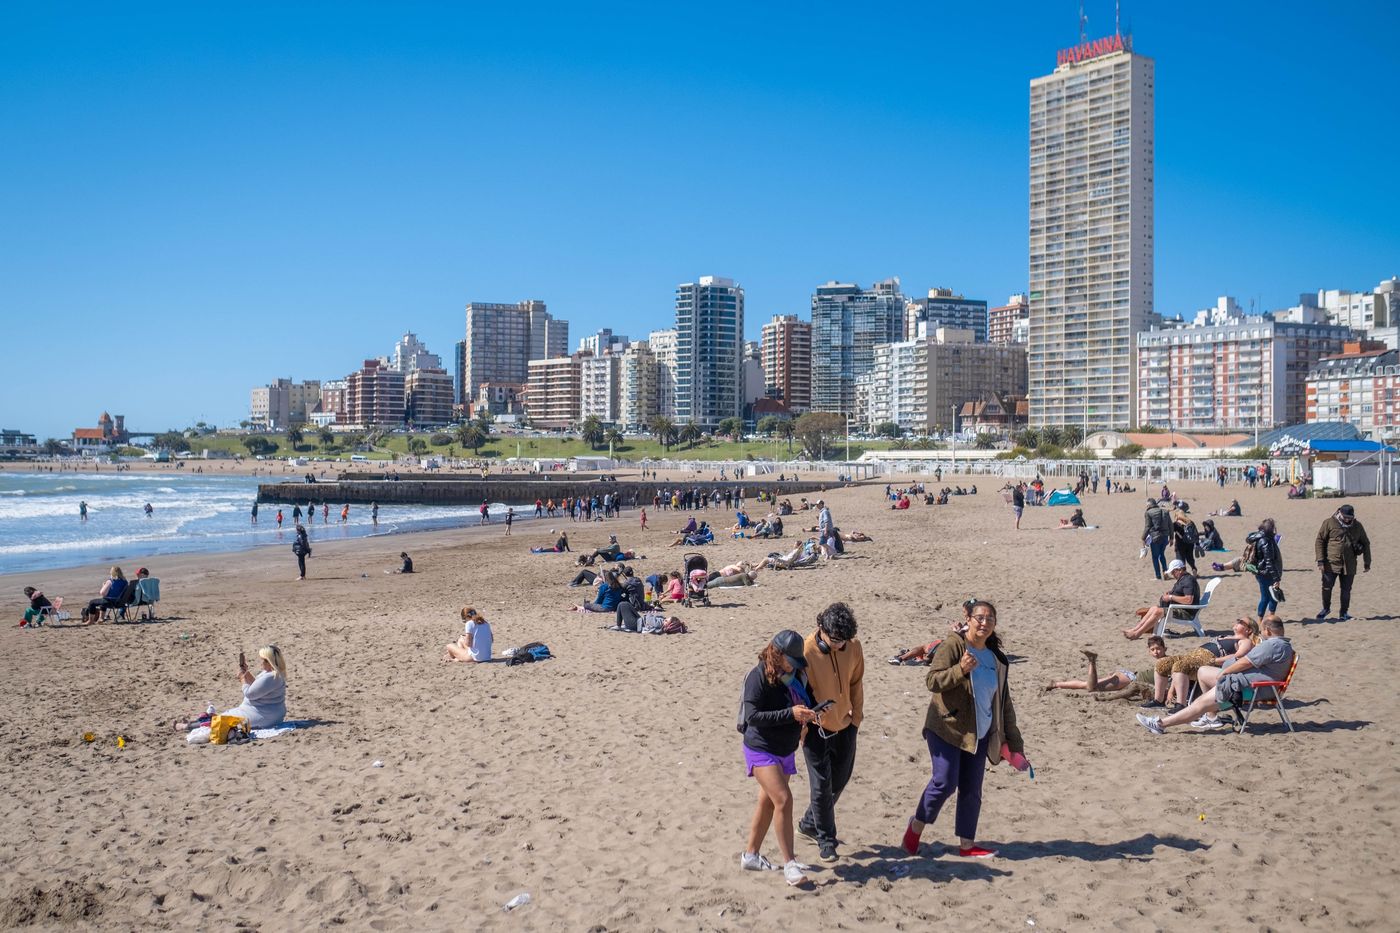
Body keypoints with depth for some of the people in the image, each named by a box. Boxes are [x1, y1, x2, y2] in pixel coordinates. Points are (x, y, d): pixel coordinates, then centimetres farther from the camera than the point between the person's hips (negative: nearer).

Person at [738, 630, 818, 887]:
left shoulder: (796, 675, -2)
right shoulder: (758, 677, -21)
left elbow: (805, 699, 14)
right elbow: (752, 716, -26)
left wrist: (808, 714, -9)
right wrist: (790, 713, -32)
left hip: (786, 750, 7)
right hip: (761, 750, -7)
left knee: (768, 802, 15)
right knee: (783, 800, -16)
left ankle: (751, 855, 28)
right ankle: (789, 864, -8)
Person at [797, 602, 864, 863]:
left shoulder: (853, 647, -8)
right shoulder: (806, 651, -23)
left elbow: (856, 683, 6)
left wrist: (857, 715, 7)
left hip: (845, 726, 5)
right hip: (817, 729, -5)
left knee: (839, 782, 16)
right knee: (821, 786, -1)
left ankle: (809, 823, 37)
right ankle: (825, 839, 17)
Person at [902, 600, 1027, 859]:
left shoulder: (997, 659, 9)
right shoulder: (952, 646, -9)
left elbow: (1004, 703, 14)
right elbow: (932, 680, -16)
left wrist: (1012, 741, 12)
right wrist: (960, 669, -31)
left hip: (979, 735, 6)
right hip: (946, 728, -6)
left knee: (972, 790, 8)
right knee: (945, 782, -12)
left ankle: (966, 844, 18)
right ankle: (916, 828, 9)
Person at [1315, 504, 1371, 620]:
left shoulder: (1357, 526, 5)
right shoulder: (1329, 523, -5)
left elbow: (1366, 544, 14)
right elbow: (1319, 541, -4)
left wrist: (1367, 563, 11)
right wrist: (1320, 560, -11)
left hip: (1349, 566, 2)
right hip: (1331, 563, -2)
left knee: (1346, 590, 6)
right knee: (1327, 587, 2)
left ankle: (1344, 613, 20)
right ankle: (1326, 608, 24)